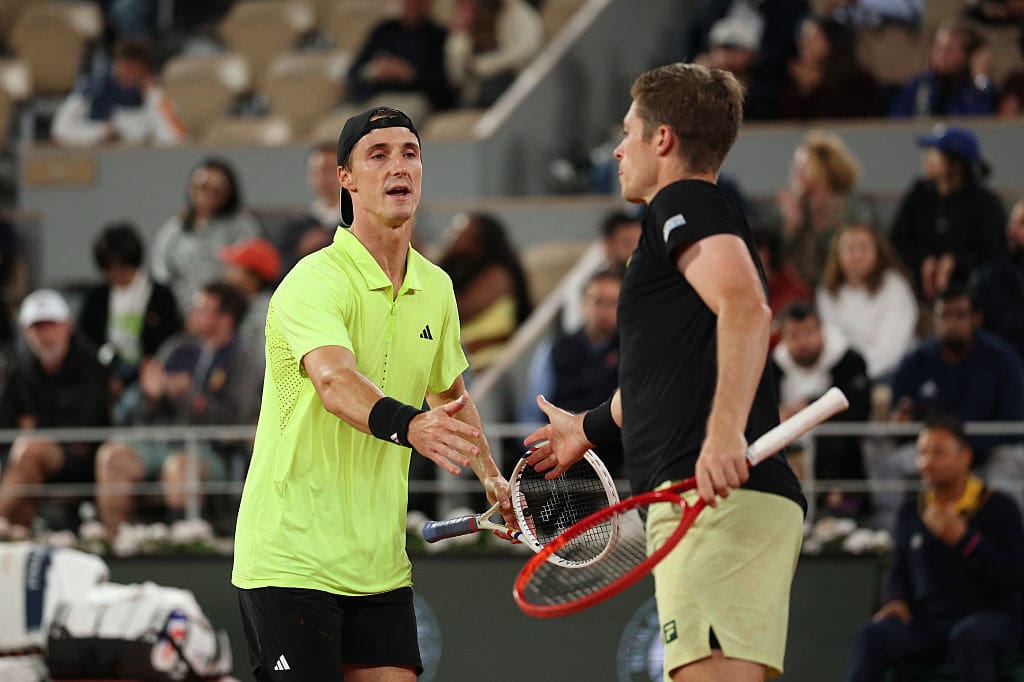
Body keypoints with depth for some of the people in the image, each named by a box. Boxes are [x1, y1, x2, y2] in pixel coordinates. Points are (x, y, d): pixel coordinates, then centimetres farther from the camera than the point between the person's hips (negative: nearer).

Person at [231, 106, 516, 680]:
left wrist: (491, 476, 23)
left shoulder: (435, 288, 8)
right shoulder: (317, 280, -15)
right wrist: (410, 425, -52)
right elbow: (334, 381, -35)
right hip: (291, 557, -6)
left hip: (380, 563, 7)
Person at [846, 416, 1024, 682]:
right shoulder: (911, 512, 14)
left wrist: (963, 539, -16)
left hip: (990, 616, -4)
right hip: (927, 620, 4)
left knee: (968, 638, -40)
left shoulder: (999, 508, 1)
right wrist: (897, 600, 0)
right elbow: (901, 574, 23)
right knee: (872, 636, -27)